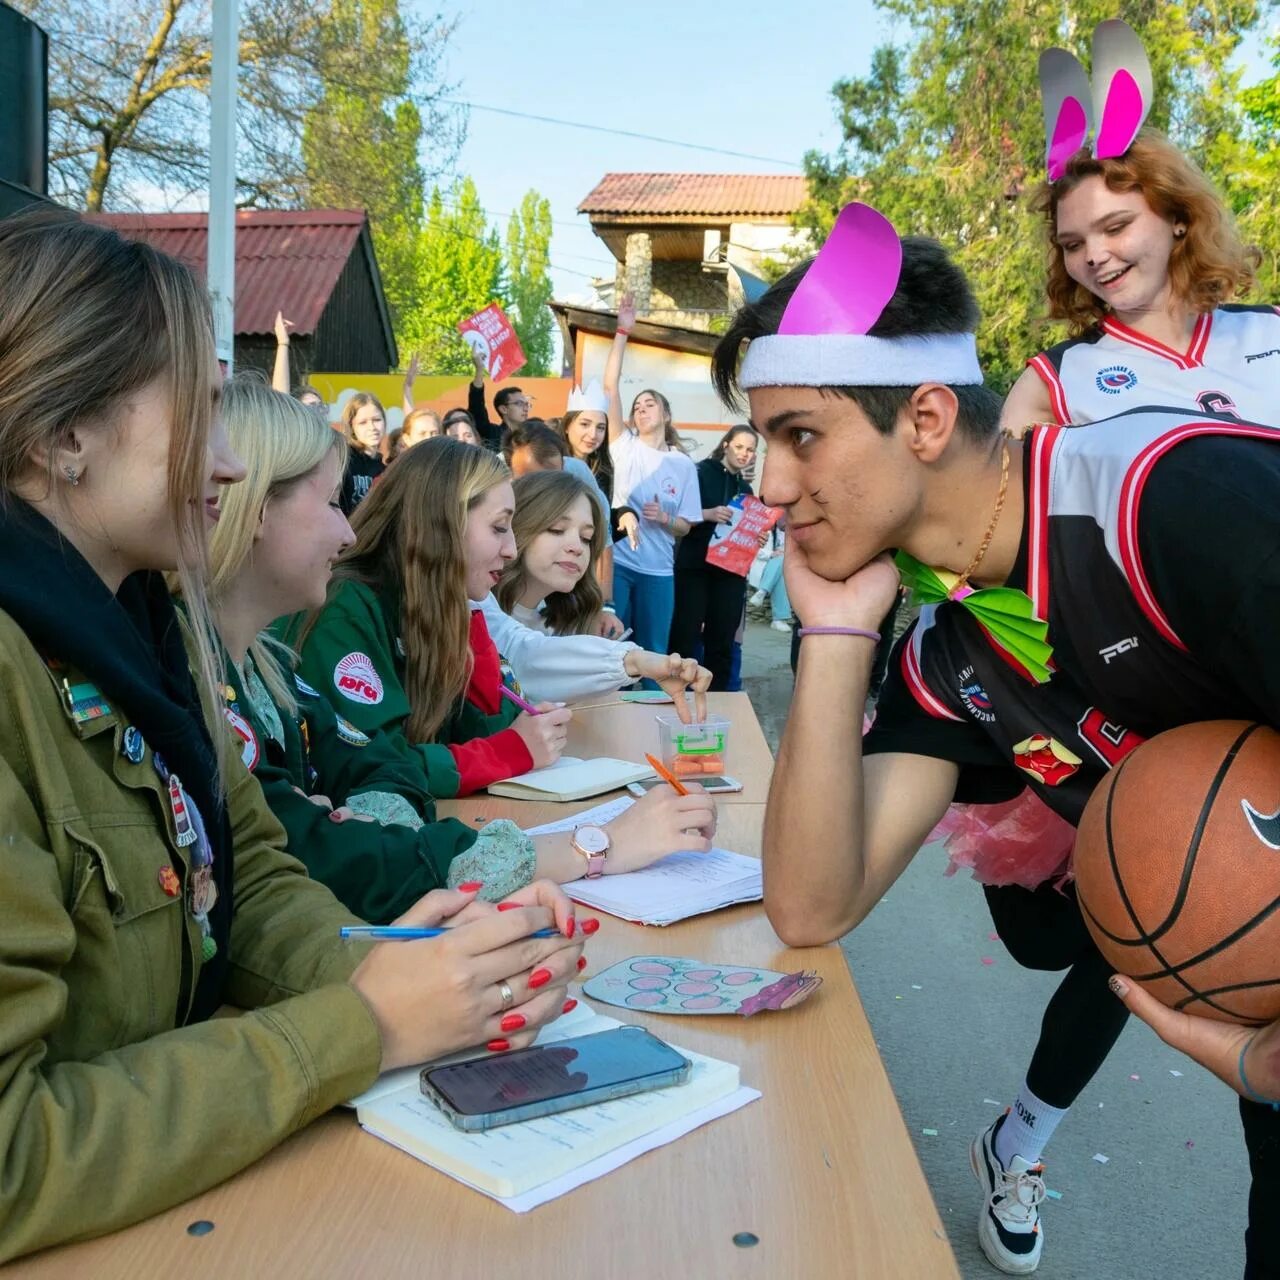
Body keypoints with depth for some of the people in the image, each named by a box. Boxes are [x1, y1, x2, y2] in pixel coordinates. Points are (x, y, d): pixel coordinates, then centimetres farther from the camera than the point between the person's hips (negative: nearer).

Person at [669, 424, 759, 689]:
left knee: (722, 640, 7)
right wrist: (708, 514, -23)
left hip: (730, 571, 6)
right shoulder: (701, 472, -1)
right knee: (685, 636, -6)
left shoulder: (745, 489, 18)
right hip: (694, 566, -5)